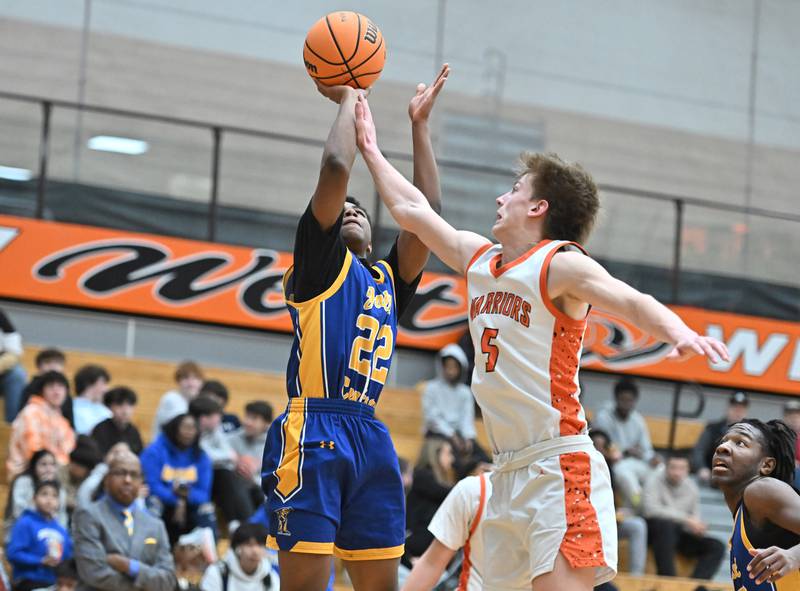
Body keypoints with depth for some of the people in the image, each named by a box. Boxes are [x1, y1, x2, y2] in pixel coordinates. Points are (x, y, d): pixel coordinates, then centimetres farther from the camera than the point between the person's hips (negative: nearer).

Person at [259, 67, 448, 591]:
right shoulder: (319, 262, 6)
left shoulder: (389, 281, 23)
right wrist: (348, 99, 7)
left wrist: (420, 124, 19)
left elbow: (427, 213, 15)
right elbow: (337, 169, -6)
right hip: (314, 433, -7)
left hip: (370, 436, 7)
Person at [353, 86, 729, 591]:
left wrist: (678, 332, -44)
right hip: (508, 470, 8)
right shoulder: (478, 258, 16)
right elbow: (411, 209, 29)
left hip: (559, 465, -8)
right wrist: (371, 150, 36)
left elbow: (632, 302, -24)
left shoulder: (560, 265, -7)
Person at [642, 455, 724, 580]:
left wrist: (698, 527, -16)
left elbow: (695, 517, 11)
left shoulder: (692, 488, 8)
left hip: (679, 533, 5)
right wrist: (685, 518, -27)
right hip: (655, 529, -5)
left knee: (717, 547, -12)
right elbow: (650, 509, -25)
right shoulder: (655, 480, -8)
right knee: (666, 524, -39)